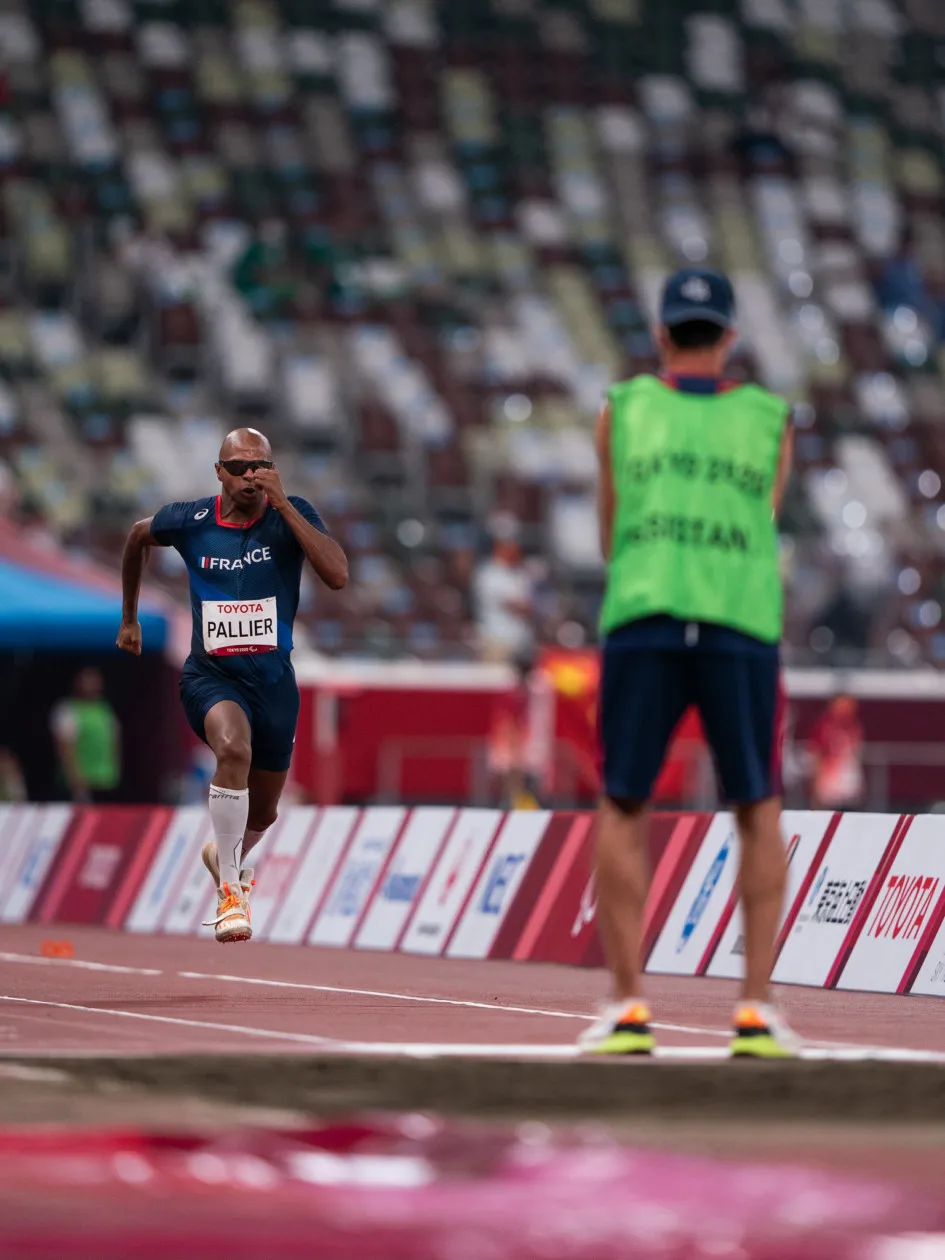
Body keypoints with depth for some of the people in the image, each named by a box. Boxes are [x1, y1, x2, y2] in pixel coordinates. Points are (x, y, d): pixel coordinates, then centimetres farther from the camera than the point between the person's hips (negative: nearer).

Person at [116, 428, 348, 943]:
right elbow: (138, 536, 16)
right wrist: (129, 618, 23)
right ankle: (230, 893, -26)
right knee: (233, 748, -35)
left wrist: (281, 503, -30)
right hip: (211, 674, -2)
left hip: (273, 677, 2)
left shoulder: (292, 515, -10)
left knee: (262, 815, 16)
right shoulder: (190, 521, -7)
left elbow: (338, 575, -27)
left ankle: (225, 855, 54)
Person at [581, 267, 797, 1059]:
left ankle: (628, 1007, 0)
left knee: (622, 810, 9)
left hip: (642, 622, 0)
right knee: (759, 813, 12)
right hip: (742, 629, 0)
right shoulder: (772, 421, 16)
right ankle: (757, 1009, 4)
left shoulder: (624, 409, 16)